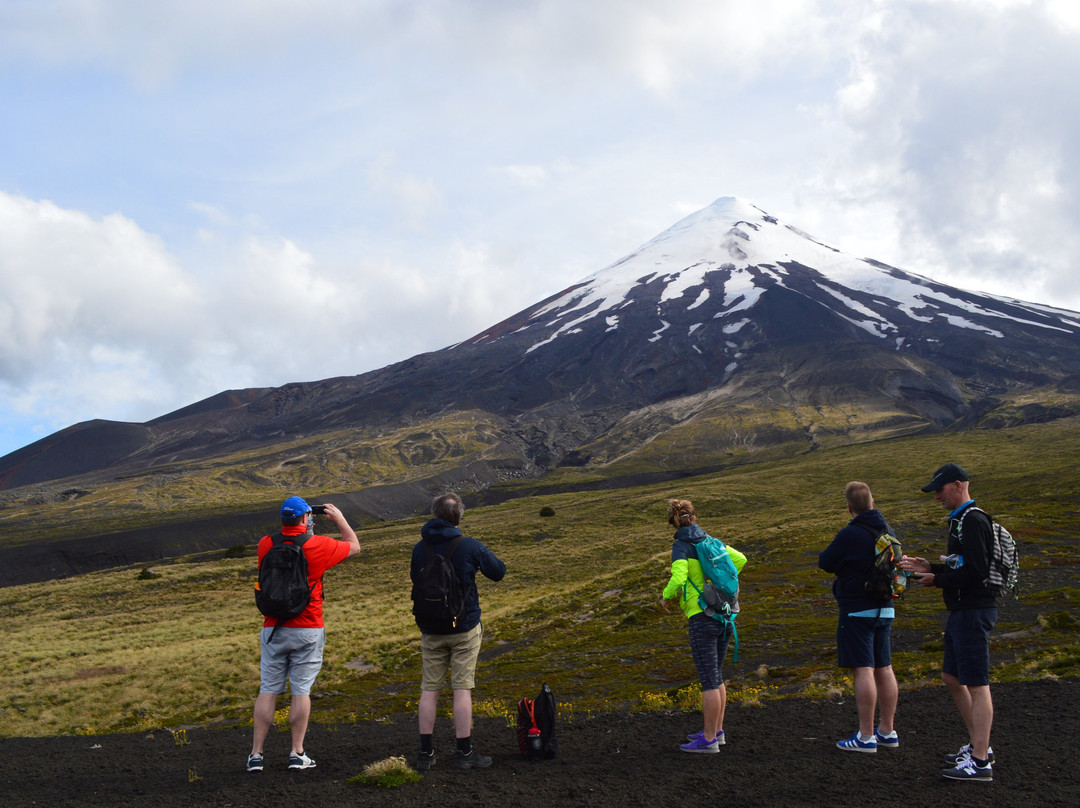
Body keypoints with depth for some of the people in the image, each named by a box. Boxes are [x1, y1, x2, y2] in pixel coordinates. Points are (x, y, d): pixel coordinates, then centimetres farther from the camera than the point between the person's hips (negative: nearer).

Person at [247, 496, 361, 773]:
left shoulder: (266, 544, -1)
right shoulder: (318, 545, -8)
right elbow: (354, 546, 9)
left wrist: (302, 528, 25)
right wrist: (339, 518, 21)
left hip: (273, 628, 3)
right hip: (307, 630, -3)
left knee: (268, 690, 6)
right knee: (301, 690, 3)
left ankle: (256, 754, 7)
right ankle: (297, 754, 5)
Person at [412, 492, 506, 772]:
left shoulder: (421, 547, -2)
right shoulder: (470, 546, -12)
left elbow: (414, 576, 15)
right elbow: (499, 571, -1)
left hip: (431, 630, 3)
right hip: (465, 628, -3)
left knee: (430, 689, 8)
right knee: (462, 688, 1)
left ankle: (426, 752, 8)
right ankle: (464, 752, 4)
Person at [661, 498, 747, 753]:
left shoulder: (681, 546, -9)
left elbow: (678, 579, -22)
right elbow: (740, 559, 19)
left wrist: (666, 597, -3)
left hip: (702, 617, -7)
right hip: (724, 613, 7)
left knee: (709, 680, -4)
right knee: (716, 677, 17)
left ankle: (709, 740, 1)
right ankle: (716, 731, 25)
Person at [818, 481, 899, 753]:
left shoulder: (850, 535, -16)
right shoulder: (889, 533, 6)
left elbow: (825, 563, -6)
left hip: (857, 611, -8)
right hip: (884, 609, 8)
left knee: (863, 670, -7)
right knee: (883, 669, 12)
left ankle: (866, 736, -5)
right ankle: (887, 731, 19)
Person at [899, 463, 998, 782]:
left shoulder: (973, 521, -16)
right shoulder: (959, 520, 17)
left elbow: (976, 570, -24)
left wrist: (937, 580, -14)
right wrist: (930, 568, 11)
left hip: (973, 613, -11)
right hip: (961, 612, 11)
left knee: (976, 685, -8)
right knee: (953, 678, 17)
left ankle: (980, 761, -6)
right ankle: (978, 745, 26)